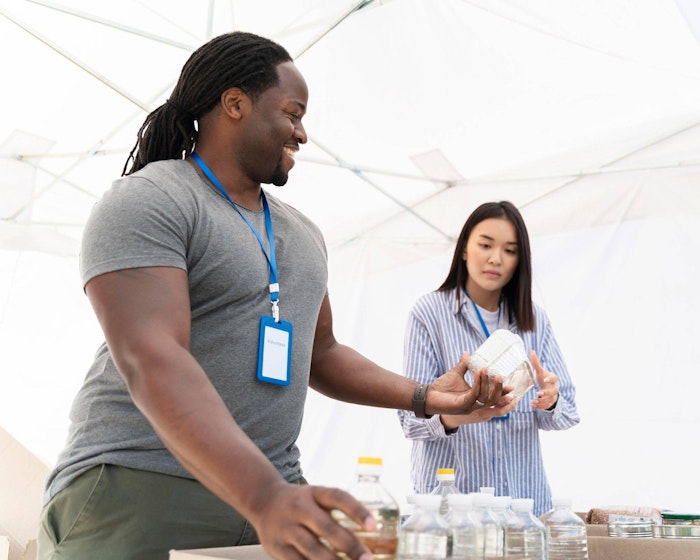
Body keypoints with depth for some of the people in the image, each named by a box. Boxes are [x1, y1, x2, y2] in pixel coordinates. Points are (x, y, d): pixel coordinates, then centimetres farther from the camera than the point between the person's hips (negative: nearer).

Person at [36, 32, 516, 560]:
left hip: (272, 491, 7)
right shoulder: (146, 202, -9)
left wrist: (426, 397, 11)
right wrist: (264, 496, -34)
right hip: (138, 494, -6)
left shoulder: (301, 231, 17)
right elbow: (150, 362, -23)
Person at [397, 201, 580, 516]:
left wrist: (551, 403, -19)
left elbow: (567, 413, 3)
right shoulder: (429, 312, -6)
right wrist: (450, 415, -33)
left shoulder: (534, 319, 7)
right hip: (448, 499, -3)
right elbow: (410, 416, -12)